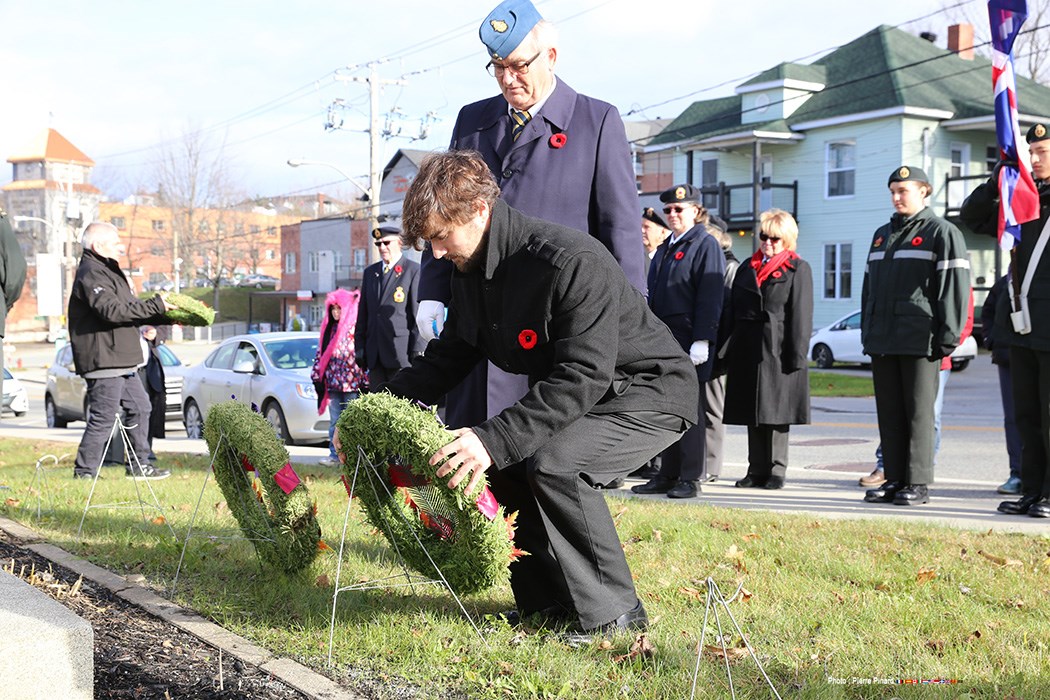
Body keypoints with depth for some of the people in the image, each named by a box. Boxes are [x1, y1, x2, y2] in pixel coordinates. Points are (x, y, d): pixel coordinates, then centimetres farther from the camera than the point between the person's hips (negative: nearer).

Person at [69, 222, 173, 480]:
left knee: (139, 408, 14)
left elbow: (131, 309, 21)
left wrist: (166, 316, 9)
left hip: (121, 362, 11)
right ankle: (84, 471, 1)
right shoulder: (91, 274, -13)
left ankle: (139, 465, 21)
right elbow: (112, 310, -26)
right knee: (103, 418, -7)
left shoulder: (107, 271, 21)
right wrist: (155, 305, -22)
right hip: (103, 360, -11)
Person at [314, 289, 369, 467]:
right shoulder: (329, 328, 13)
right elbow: (320, 353, 17)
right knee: (334, 422, 9)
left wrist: (364, 382, -14)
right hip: (333, 383, 6)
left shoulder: (355, 328, -7)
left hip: (351, 384, -6)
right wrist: (316, 376, 12)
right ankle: (334, 455, 13)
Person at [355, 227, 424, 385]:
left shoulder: (414, 271, -2)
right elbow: (363, 313, 18)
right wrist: (360, 347, 11)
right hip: (374, 356, 6)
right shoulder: (370, 272, 17)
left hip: (401, 354, -6)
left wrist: (417, 352, -12)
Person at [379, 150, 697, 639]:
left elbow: (582, 379, -35)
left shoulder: (574, 262, -30)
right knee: (490, 465, -7)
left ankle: (614, 613, -13)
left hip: (651, 393, -9)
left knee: (553, 462, -30)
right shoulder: (470, 271, -1)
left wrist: (494, 439, -43)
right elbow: (445, 359, 8)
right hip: (565, 395, 9)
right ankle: (548, 605, 8)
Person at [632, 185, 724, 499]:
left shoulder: (706, 246, -4)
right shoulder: (664, 249, 20)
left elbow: (710, 297, -12)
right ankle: (668, 475, 16)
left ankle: (690, 478, 3)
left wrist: (702, 341, -20)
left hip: (689, 341, -7)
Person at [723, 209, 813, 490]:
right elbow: (734, 310, 15)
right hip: (747, 350, 5)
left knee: (776, 411, -2)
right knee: (752, 413, 7)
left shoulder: (798, 269, 2)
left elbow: (801, 316, -5)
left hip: (777, 351, -5)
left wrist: (796, 356, -12)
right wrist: (730, 351, 8)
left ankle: (776, 470, 7)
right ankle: (757, 470, 14)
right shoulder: (747, 268, 16)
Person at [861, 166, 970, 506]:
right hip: (883, 342, 7)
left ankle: (918, 484, 2)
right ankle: (894, 480, 15)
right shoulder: (882, 235, 20)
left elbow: (954, 287, -9)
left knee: (919, 413, -3)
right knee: (889, 414, 8)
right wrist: (867, 332, 16)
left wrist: (947, 337, -14)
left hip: (920, 342, -7)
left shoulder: (941, 232, -2)